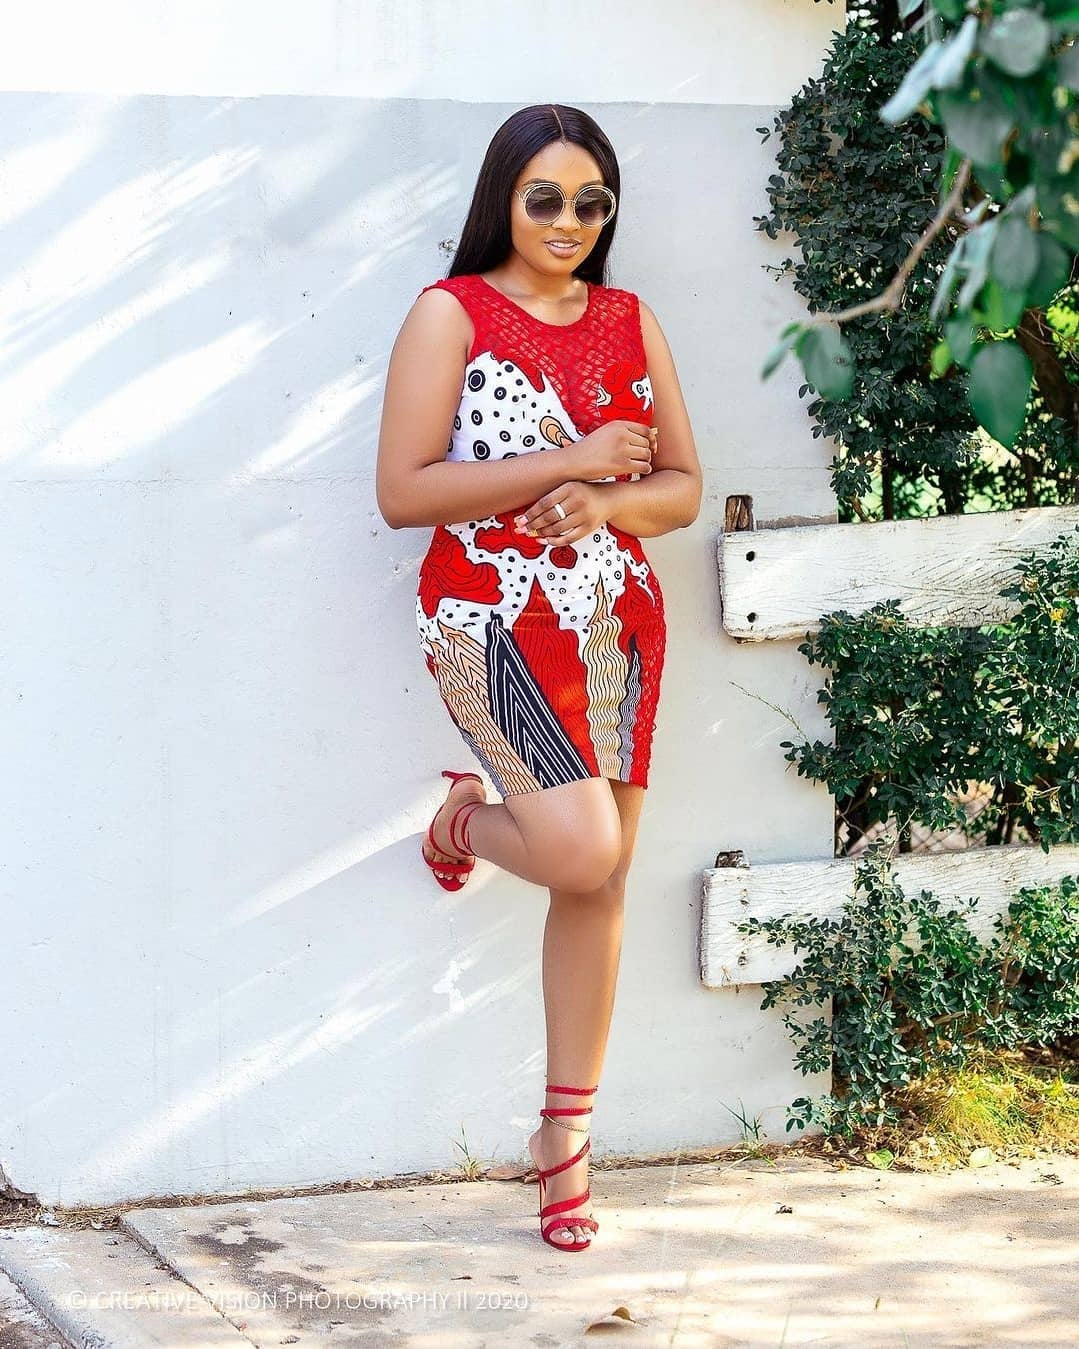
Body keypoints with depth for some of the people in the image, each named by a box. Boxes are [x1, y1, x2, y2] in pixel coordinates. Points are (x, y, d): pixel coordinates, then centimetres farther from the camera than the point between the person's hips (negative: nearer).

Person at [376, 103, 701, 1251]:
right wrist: (571, 458, -14)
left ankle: (566, 1136, 18)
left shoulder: (629, 322, 11)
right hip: (494, 617, -5)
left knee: (599, 885, 6)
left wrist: (603, 504, -11)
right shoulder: (451, 313, -4)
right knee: (583, 850, -19)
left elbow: (683, 488, 11)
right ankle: (464, 816, 17)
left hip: (618, 625, 5)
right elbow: (402, 492, -12)